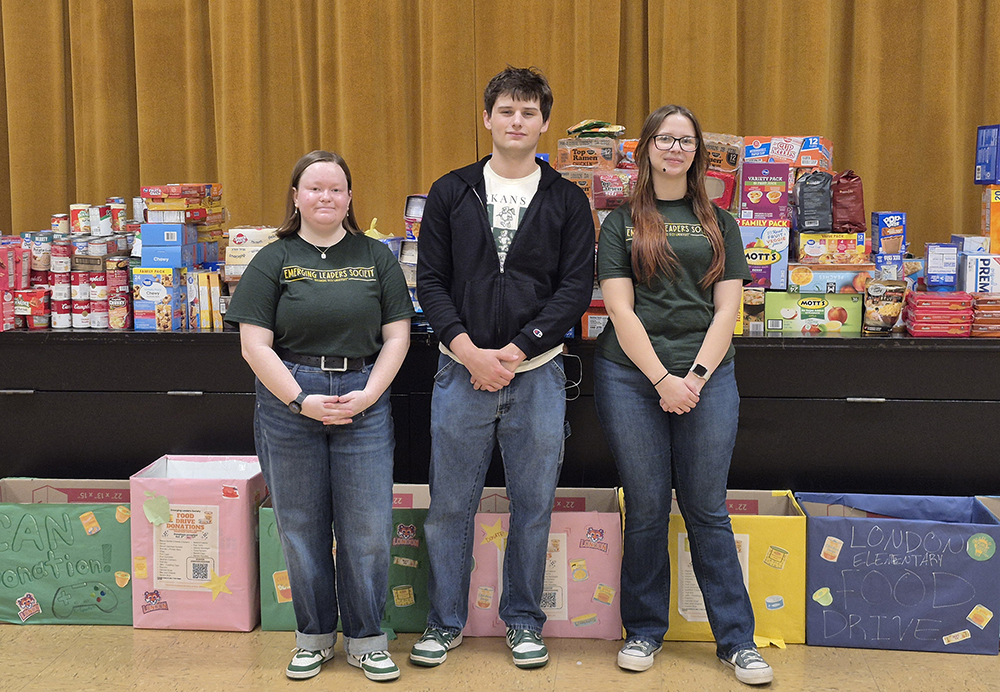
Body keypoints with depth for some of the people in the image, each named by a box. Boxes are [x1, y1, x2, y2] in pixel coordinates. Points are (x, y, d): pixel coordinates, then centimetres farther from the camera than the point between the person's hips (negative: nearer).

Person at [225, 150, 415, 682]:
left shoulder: (377, 258, 8)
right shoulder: (272, 261, 3)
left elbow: (396, 336, 4)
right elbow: (255, 344, -3)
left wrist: (367, 395, -8)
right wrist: (301, 400, -12)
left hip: (364, 403, 1)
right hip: (288, 404, 0)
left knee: (367, 528, 2)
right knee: (302, 527, 9)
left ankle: (366, 638, 19)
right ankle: (314, 636, 25)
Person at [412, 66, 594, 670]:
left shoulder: (567, 200, 4)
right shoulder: (452, 193, 6)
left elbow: (577, 288, -3)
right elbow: (431, 281, 2)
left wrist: (514, 352, -12)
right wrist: (470, 352, -12)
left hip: (537, 374, 0)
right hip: (461, 370, 0)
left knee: (533, 504, 9)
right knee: (451, 503, 7)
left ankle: (524, 620, 26)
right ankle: (446, 621, 23)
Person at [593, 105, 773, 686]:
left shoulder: (719, 223, 13)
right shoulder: (621, 223, 7)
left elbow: (727, 309, 5)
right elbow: (621, 310, -2)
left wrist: (697, 375, -8)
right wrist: (662, 379, -11)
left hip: (706, 375, 1)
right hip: (631, 376, -1)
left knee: (707, 509, 3)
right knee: (647, 507, 3)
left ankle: (737, 638, 13)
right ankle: (644, 631, 19)